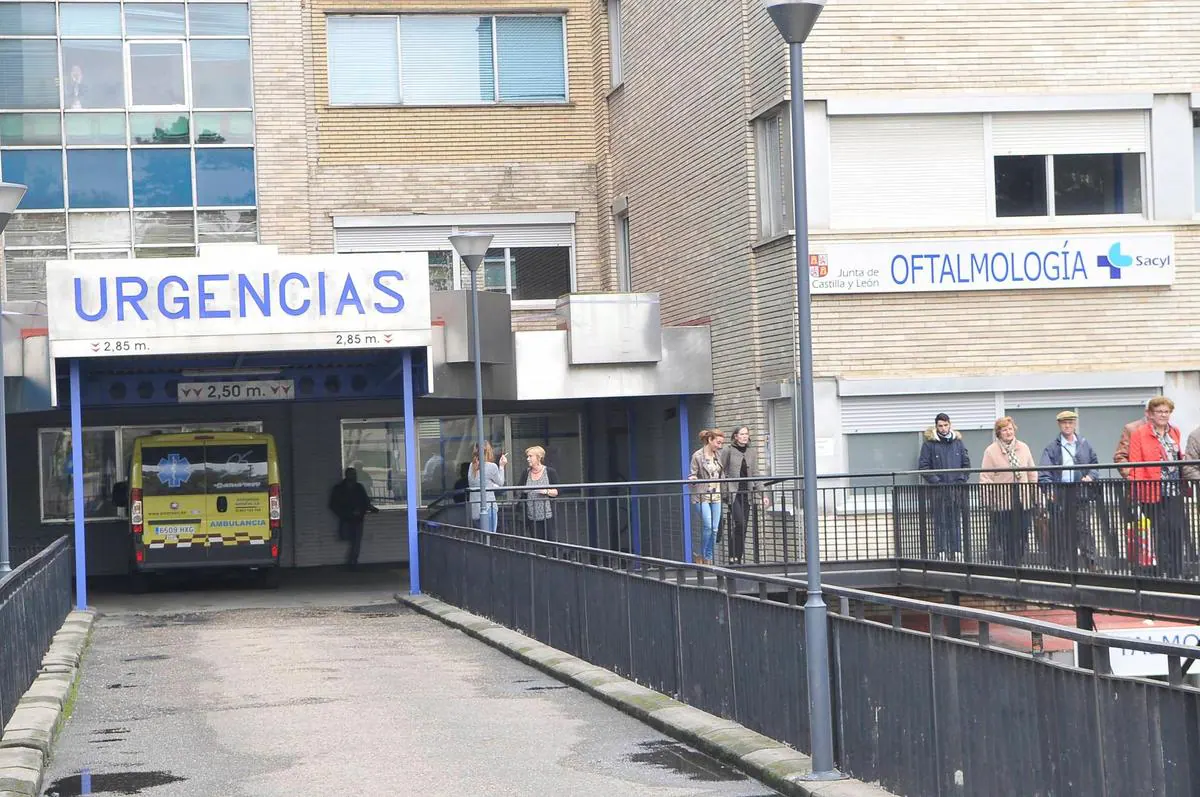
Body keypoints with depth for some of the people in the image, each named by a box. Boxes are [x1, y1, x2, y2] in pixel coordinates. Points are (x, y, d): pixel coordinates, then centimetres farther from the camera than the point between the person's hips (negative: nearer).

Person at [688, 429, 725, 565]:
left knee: (714, 529, 2)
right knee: (708, 526, -16)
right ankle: (702, 556, 1)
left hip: (716, 496, 6)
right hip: (702, 496, -6)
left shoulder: (718, 455, 10)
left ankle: (708, 558, 9)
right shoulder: (697, 456, -7)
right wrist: (692, 479, -25)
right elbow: (693, 474, -5)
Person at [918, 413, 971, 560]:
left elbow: (966, 463, 12)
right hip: (938, 491, -3)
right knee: (940, 524, -3)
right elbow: (923, 466, -4)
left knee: (956, 523, 6)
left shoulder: (958, 442, 10)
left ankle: (957, 552, 10)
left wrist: (961, 479, -2)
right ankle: (941, 553, -2)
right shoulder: (929, 443, -1)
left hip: (956, 489, 3)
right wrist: (935, 480, -12)